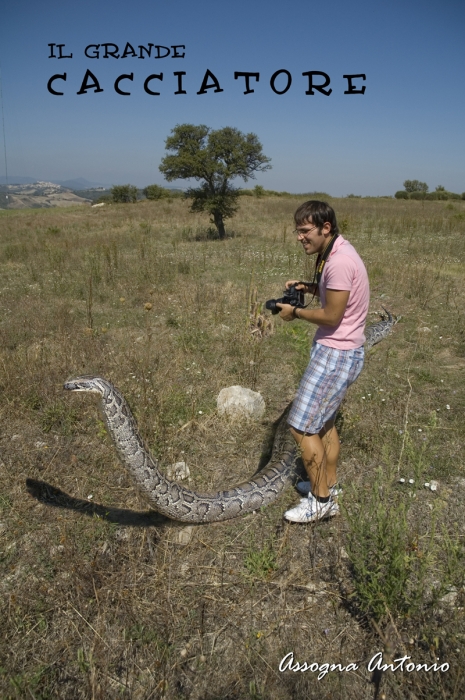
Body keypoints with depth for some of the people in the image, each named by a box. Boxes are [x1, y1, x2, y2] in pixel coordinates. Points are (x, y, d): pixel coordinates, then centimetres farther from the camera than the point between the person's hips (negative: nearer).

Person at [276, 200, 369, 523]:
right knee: (324, 420, 21)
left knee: (302, 426, -4)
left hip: (336, 354, -11)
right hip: (335, 351, 11)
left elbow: (331, 316, -21)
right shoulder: (335, 252, 8)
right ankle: (329, 484, 36)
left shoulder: (339, 261, -23)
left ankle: (321, 500, 10)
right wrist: (308, 287, 6)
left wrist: (295, 312, -8)